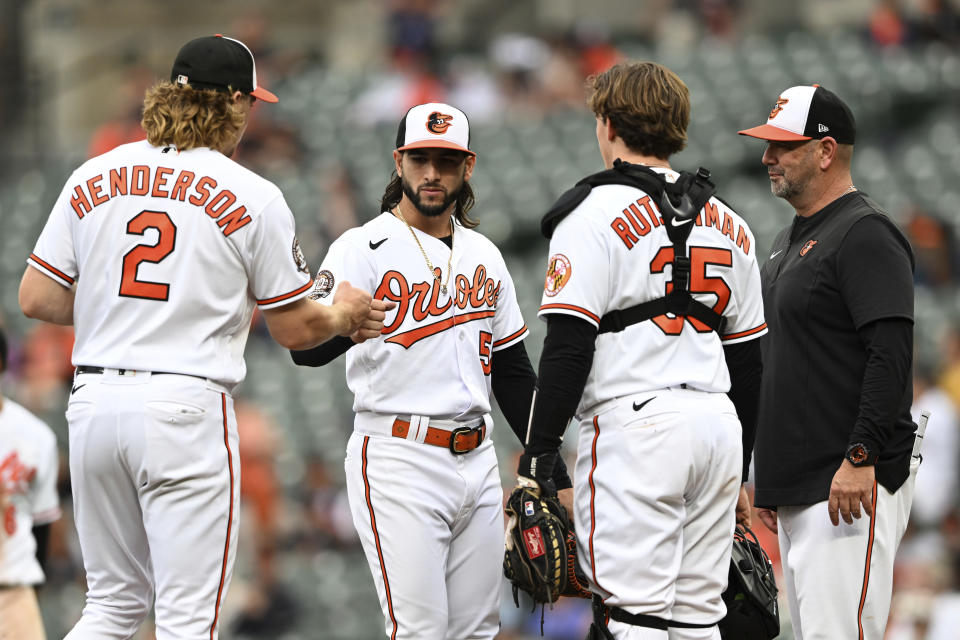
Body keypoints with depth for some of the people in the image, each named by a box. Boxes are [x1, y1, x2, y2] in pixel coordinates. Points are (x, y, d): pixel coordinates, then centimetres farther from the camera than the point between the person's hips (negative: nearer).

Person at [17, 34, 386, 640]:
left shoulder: (93, 179, 8)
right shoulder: (254, 197, -3)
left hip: (95, 403, 5)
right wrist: (346, 314, 25)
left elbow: (37, 299, 7)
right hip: (187, 407, -5)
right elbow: (295, 328, 3)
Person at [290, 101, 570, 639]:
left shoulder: (484, 256, 13)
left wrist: (553, 472, 16)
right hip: (398, 461, -6)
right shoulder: (363, 249, -7)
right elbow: (307, 348, -21)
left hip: (477, 460, 6)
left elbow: (514, 372, 20)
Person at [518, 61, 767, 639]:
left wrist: (537, 461, -10)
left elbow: (568, 349, -12)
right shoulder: (728, 224, 16)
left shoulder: (596, 214, -5)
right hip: (719, 428, 7)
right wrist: (738, 474, 25)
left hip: (635, 425, -6)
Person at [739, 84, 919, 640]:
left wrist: (860, 458, -25)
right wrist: (768, 477, 23)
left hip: (852, 487, -10)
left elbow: (891, 354, -20)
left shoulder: (866, 234, -10)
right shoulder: (791, 240, 21)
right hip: (798, 489, 10)